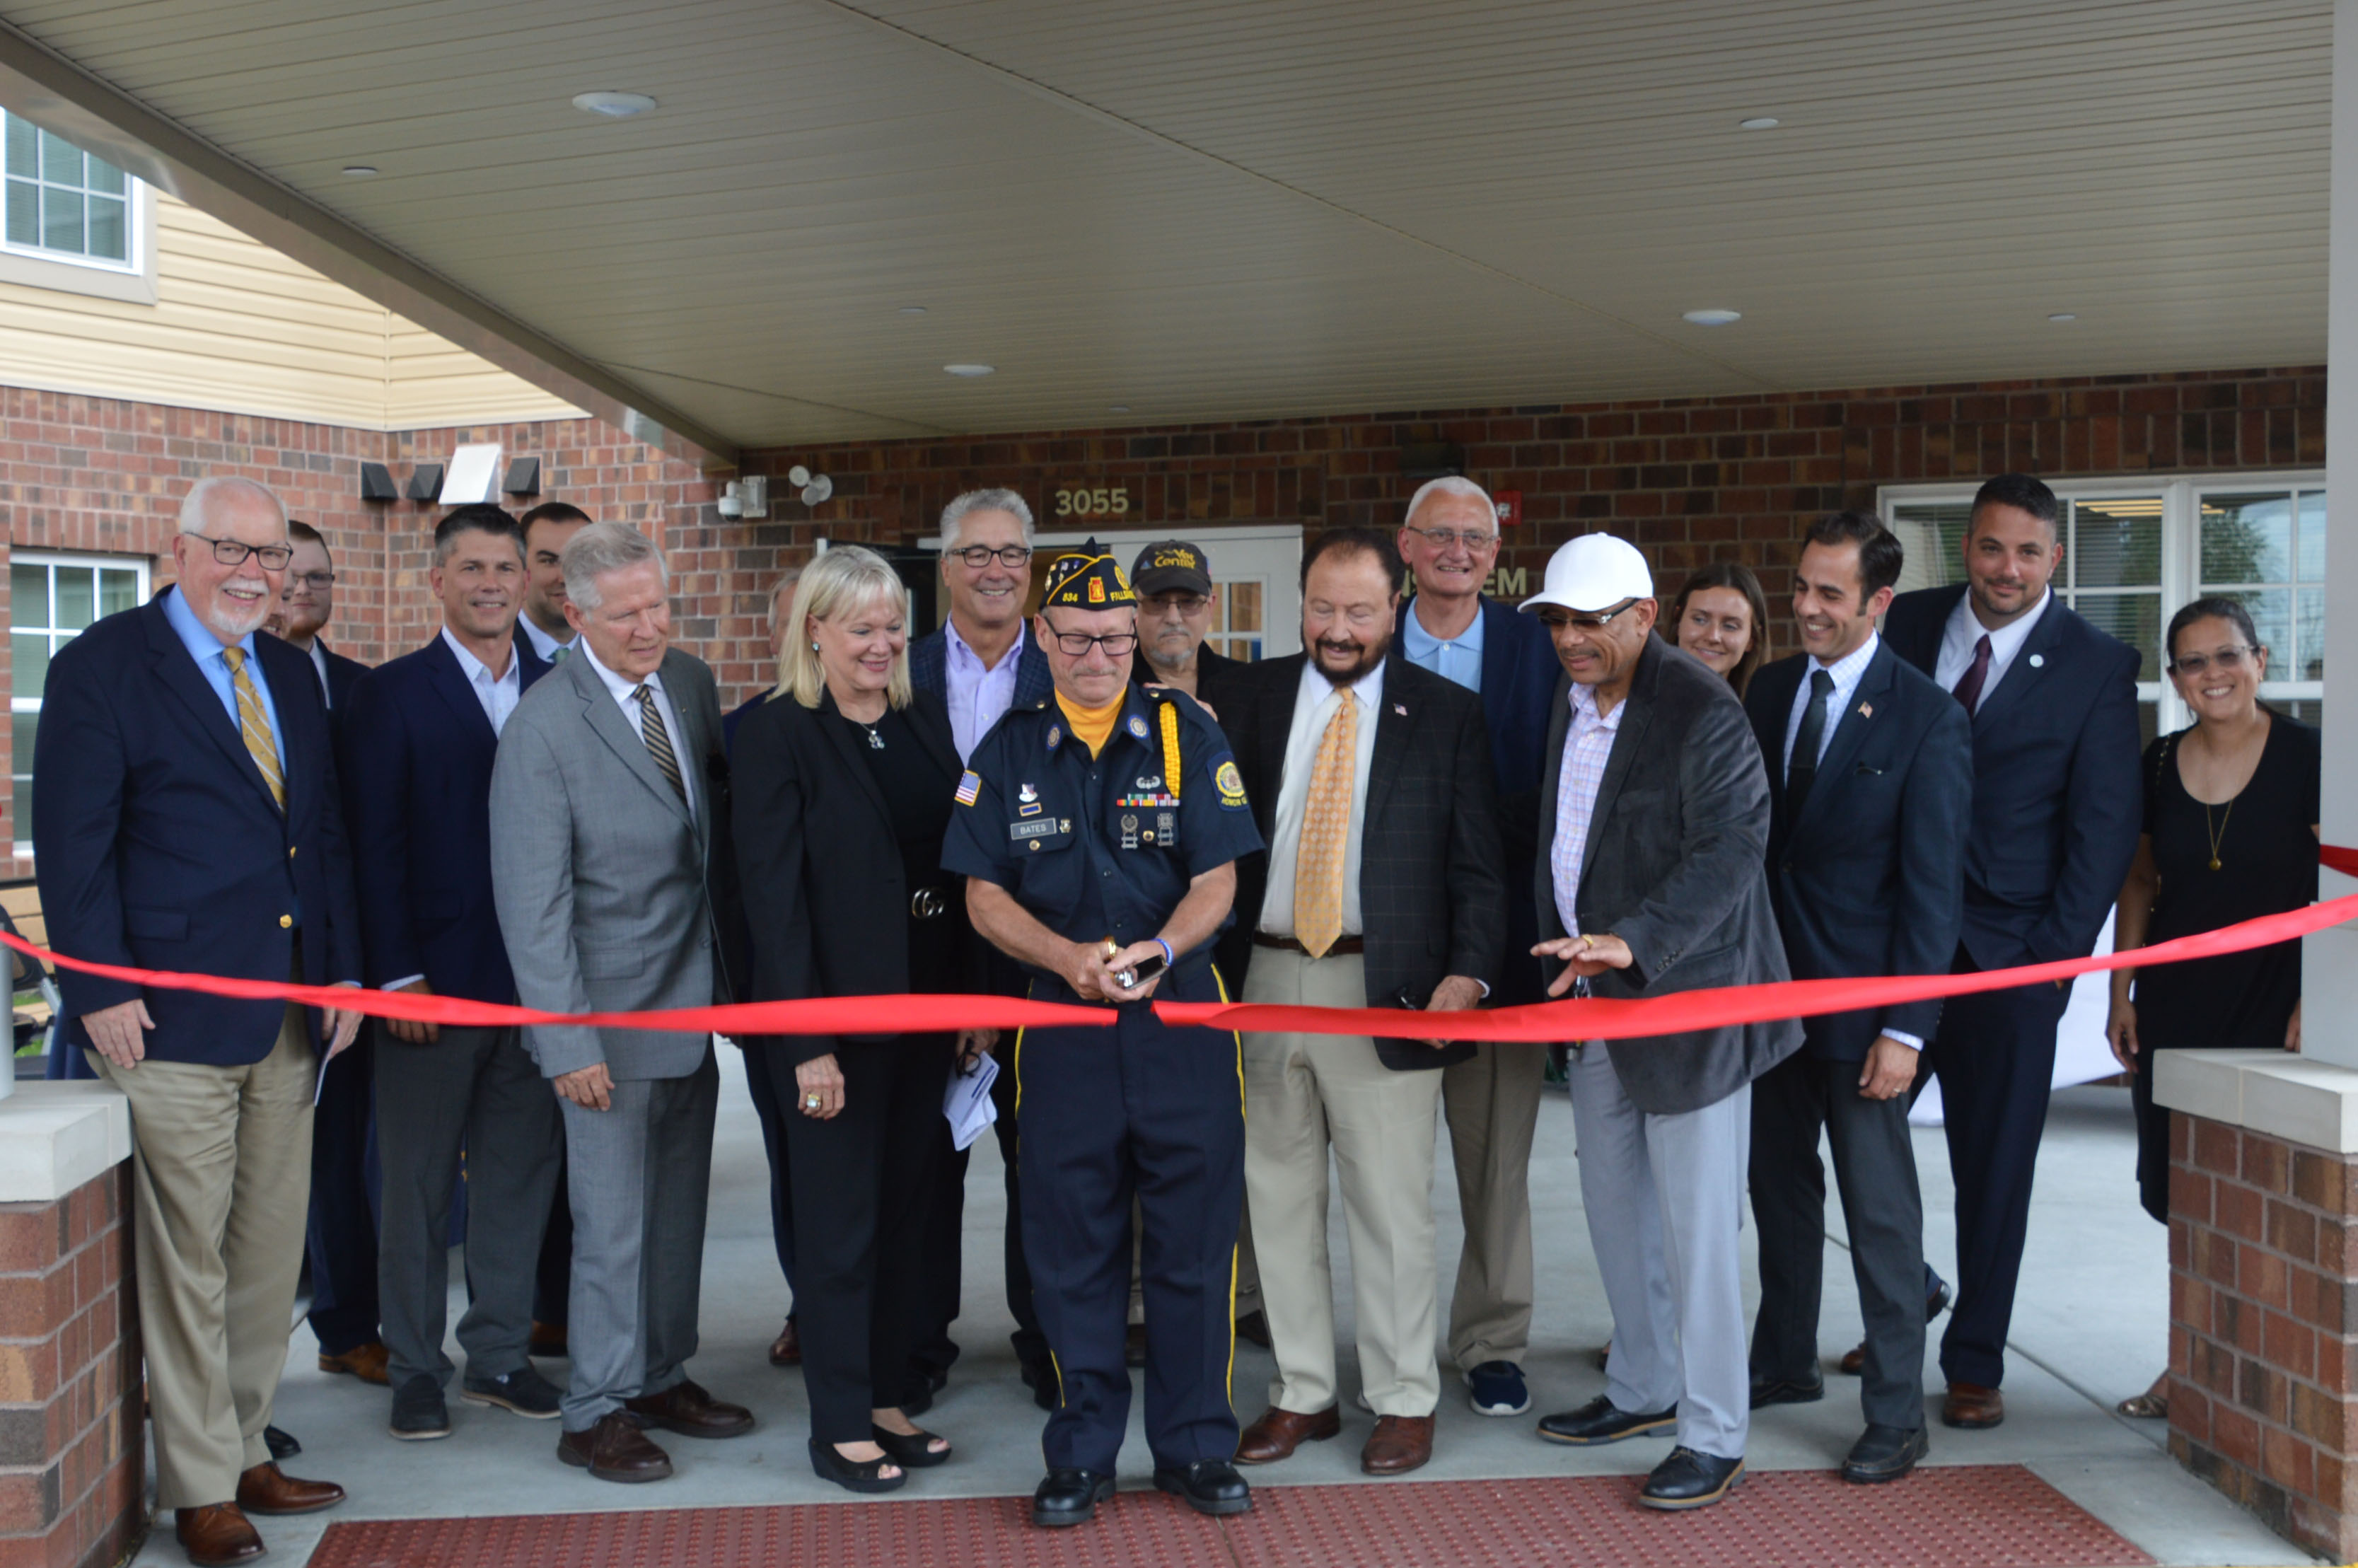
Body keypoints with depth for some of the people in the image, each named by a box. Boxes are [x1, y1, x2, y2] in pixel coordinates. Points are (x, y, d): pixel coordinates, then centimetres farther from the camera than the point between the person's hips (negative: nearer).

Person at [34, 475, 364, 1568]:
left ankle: (242, 1451, 25)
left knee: (269, 1254, 12)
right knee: (187, 1262, 1)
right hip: (173, 1019, -6)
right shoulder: (101, 667, -5)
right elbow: (70, 843, -8)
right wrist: (100, 992, -14)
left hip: (290, 1019, 7)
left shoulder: (290, 674, 15)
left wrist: (343, 972, 10)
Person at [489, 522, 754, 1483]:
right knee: (613, 1222, 2)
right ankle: (597, 1414, 17)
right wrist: (567, 1041, -18)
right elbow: (532, 899, -15)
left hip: (695, 1002, 6)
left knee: (679, 1209, 16)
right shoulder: (542, 727, -15)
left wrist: (731, 969, 8)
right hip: (613, 1016, -6)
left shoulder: (690, 684, 4)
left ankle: (662, 1377, 31)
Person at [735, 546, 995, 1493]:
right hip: (840, 1010, -6)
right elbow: (772, 893, -13)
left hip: (930, 1006, 6)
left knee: (906, 1210, 14)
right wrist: (805, 1042, -17)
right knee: (841, 1223, 4)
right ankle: (839, 1425, 17)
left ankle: (886, 1400, 27)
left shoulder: (925, 722, 8)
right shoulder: (777, 735, -9)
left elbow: (961, 869, 9)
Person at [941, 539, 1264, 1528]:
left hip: (1182, 1014, -1)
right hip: (1060, 1027, 1)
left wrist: (1158, 949, -20)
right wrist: (1068, 956, -13)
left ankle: (1194, 1447, 19)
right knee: (1072, 1250, 7)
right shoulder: (1010, 751, 7)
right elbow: (984, 894, 4)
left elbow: (1216, 881, -1)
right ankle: (1081, 1456, 20)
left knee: (1194, 1241, 4)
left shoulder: (1186, 735, 3)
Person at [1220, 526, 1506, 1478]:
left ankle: (1404, 1401, 19)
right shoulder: (1254, 697, 7)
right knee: (1279, 1197, 11)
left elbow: (1478, 865, 0)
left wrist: (1468, 972, -15)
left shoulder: (1447, 714, 1)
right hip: (1264, 979, 3)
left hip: (1385, 988, -3)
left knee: (1392, 1205, 4)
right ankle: (1302, 1393, 26)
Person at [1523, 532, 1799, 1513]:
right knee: (1614, 1207, 18)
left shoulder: (1702, 710, -17)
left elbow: (1731, 851, -24)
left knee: (1695, 1224, -2)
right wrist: (1567, 964, 16)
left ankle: (1714, 1437, 11)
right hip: (1596, 995, 9)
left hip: (1688, 995, -8)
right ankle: (1644, 1390, 35)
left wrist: (1634, 941, -34)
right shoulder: (1571, 701, 9)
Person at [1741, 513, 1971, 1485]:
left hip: (1860, 1000, -6)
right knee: (1778, 1184, 17)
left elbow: (1932, 884, -12)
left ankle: (1896, 1416, 15)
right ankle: (1786, 1362, 34)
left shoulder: (1926, 718, -11)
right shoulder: (1770, 691, 6)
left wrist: (1905, 1029, -16)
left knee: (1880, 1211, 3)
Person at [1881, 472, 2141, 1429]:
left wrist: (2056, 958, -8)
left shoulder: (2097, 667, -3)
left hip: (2006, 954, -2)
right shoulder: (1907, 627, 4)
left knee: (1994, 1166, 6)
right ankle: (1904, 1290, 31)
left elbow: (2104, 827, -2)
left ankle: (1975, 1363, 22)